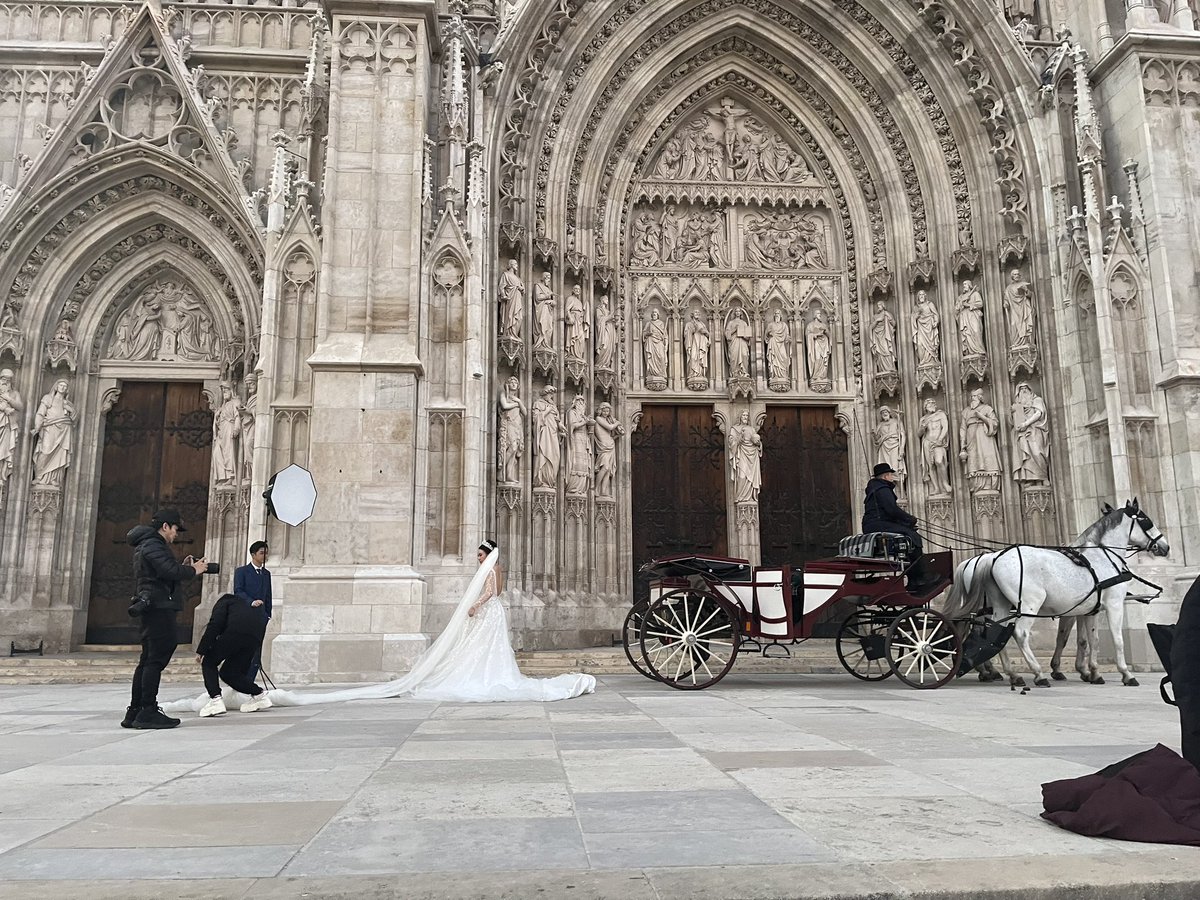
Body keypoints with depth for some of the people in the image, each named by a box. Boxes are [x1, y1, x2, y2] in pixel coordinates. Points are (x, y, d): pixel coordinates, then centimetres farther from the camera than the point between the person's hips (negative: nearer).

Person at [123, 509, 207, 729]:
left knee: (147, 660, 12)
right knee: (156, 659, -9)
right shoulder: (153, 544, -11)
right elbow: (169, 571, -23)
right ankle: (148, 712, -9)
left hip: (152, 608, 11)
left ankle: (135, 712, 16)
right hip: (160, 606, -11)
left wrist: (183, 567, 10)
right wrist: (193, 570, -8)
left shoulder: (145, 545, 23)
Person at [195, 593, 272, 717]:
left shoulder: (223, 602, 24)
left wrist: (201, 650, 1)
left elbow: (215, 624, 4)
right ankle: (259, 695, 17)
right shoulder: (246, 606, 44)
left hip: (235, 633, -6)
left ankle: (215, 700, -4)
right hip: (255, 638, 6)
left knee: (209, 663, 12)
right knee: (229, 672, 20)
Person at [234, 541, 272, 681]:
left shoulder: (266, 573, 19)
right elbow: (238, 591, -10)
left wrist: (268, 614, 11)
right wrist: (251, 602, -26)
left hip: (260, 617, 5)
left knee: (256, 654, 0)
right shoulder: (241, 571, 2)